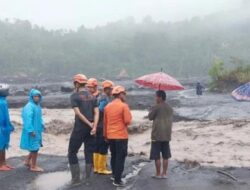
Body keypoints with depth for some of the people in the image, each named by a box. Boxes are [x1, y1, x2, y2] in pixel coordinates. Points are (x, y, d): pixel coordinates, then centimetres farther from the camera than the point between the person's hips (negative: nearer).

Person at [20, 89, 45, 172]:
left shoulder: (37, 106, 13)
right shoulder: (29, 106, -17)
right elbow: (28, 119, -24)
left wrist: (42, 125, 12)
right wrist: (31, 130, -28)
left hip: (37, 130, 10)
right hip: (32, 131, -10)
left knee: (36, 147, 18)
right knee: (34, 148, -3)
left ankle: (28, 161, 33)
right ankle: (33, 166, 7)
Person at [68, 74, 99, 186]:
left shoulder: (74, 96, -5)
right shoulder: (92, 96, 10)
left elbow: (78, 113, -14)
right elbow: (96, 113, -1)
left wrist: (90, 125, -11)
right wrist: (94, 127, -10)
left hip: (79, 128, -5)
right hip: (90, 128, 5)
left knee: (72, 153, 7)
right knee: (89, 153, 10)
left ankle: (76, 179, 6)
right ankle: (88, 180, 14)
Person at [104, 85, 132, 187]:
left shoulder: (107, 106, 7)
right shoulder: (124, 106, -12)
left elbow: (105, 122, 11)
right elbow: (128, 121, -16)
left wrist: (105, 134, 18)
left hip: (110, 136, 6)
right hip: (121, 135, -6)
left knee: (113, 156, 20)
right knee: (120, 157, 0)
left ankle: (114, 175, 32)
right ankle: (117, 180, 0)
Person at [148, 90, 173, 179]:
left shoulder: (156, 107, -13)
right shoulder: (170, 108, 7)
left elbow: (150, 117, -3)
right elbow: (170, 119, 13)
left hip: (157, 135, -6)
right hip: (167, 135, 6)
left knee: (157, 156, 3)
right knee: (165, 156, 11)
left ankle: (158, 174, 8)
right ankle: (164, 173, 14)